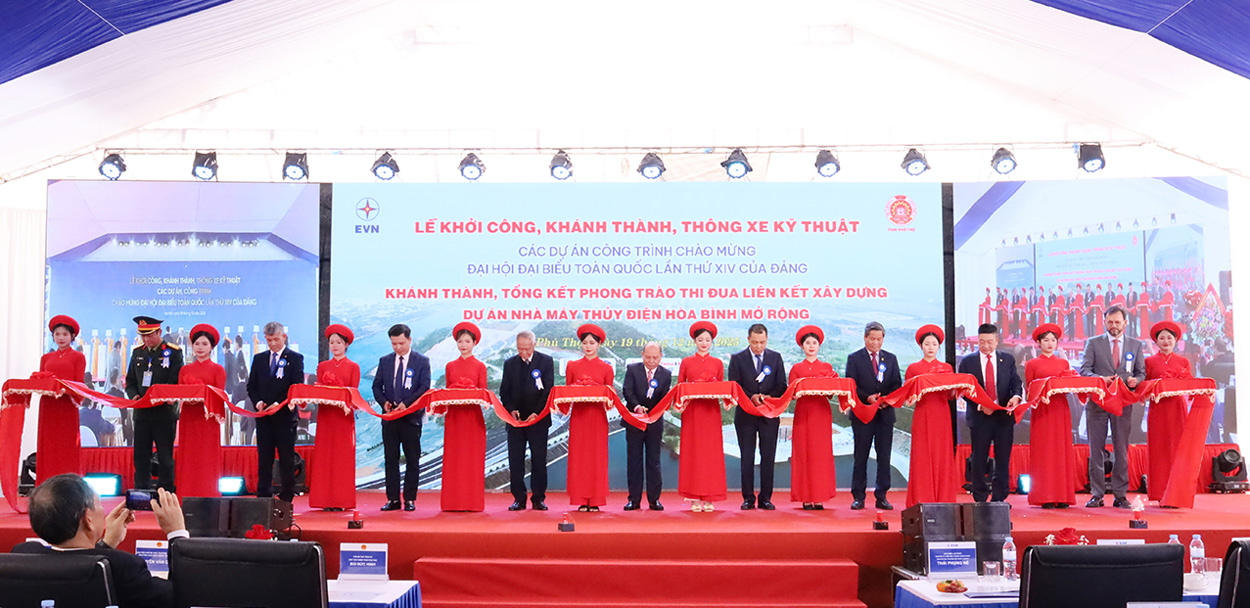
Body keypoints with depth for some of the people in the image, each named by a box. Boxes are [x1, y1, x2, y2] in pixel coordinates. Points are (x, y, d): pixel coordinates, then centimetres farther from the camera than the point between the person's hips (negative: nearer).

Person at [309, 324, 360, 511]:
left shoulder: (353, 367, 7)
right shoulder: (322, 366, 14)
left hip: (344, 415, -2)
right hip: (325, 415, 2)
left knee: (343, 456, -4)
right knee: (324, 456, -1)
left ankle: (342, 500, -1)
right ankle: (325, 500, 2)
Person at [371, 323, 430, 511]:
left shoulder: (422, 361, 0)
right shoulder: (385, 361, 10)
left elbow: (425, 387, -7)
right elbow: (377, 386, 10)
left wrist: (406, 403, -18)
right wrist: (384, 402, -10)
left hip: (411, 416, -3)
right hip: (389, 417, 3)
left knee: (412, 460, 1)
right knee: (391, 459, 5)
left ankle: (410, 499, 8)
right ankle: (393, 499, 11)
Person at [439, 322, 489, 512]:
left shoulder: (480, 366, 5)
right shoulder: (450, 366, 12)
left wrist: (472, 392, -18)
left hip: (473, 416, -2)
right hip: (454, 416, 2)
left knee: (473, 458, -2)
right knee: (453, 458, 1)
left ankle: (473, 501, 2)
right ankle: (453, 501, 5)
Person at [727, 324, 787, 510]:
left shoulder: (776, 357, 8)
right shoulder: (737, 358, 3)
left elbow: (782, 386, 5)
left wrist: (769, 397, -14)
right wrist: (751, 397, -16)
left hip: (769, 415, 1)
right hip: (745, 415, -1)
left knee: (768, 457, 2)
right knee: (747, 458, 2)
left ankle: (765, 498, 8)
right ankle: (748, 498, 8)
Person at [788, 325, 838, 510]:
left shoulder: (827, 368, 11)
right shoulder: (796, 368, 10)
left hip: (822, 412, 1)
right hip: (803, 412, 0)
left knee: (821, 453, -3)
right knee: (803, 453, -3)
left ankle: (819, 497, 0)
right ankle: (806, 497, 0)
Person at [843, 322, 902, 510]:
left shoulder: (891, 358, 12)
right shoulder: (854, 358, 3)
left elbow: (897, 384, 7)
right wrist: (867, 398, -18)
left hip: (885, 413, 3)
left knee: (884, 457, 3)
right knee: (860, 457, 2)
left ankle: (881, 497, 10)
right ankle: (858, 497, 8)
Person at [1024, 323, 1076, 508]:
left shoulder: (1064, 363, 15)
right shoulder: (1032, 364, 6)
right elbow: (1029, 390, 4)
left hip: (1061, 409, 3)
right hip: (1042, 410, -3)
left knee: (1062, 451, 1)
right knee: (1043, 453, -5)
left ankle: (1063, 497, 4)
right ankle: (1045, 498, -4)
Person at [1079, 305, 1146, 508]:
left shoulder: (1136, 344, 12)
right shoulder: (1093, 343, 7)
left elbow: (1141, 373, 11)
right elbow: (1084, 370, 0)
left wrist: (1135, 380, -11)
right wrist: (1101, 379, -19)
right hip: (1097, 402, -1)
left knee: (1122, 450, 3)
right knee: (1096, 449, 1)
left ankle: (1121, 495, 9)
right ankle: (1097, 495, 7)